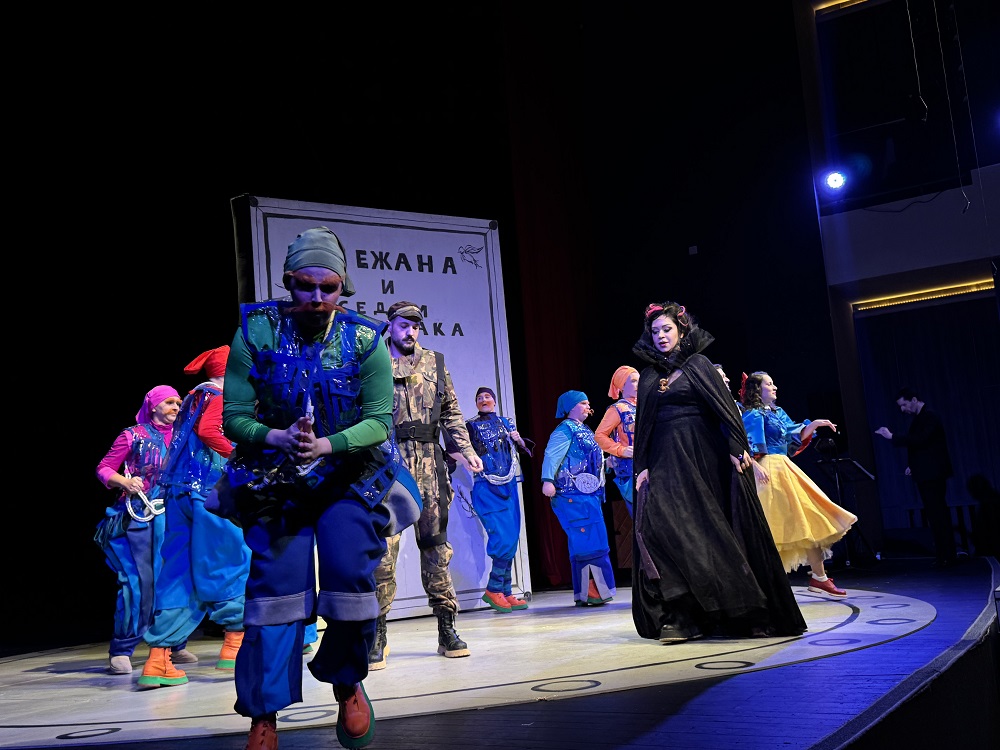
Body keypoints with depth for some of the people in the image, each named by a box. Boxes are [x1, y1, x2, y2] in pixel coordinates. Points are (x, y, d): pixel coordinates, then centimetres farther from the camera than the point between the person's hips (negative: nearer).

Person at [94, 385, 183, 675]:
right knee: (139, 581, -12)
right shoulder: (134, 436, 2)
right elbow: (104, 469, 1)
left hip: (173, 517, 5)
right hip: (139, 517, -5)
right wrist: (125, 482, -15)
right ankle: (121, 651, -3)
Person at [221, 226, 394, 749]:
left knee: (351, 576, -13)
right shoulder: (256, 332, -9)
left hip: (347, 476, 0)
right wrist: (278, 438, -29)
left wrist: (326, 445, -27)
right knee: (275, 586, -5)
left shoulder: (364, 340, -9)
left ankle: (346, 685, 13)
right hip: (276, 479, 0)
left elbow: (379, 420, -11)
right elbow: (234, 417, -10)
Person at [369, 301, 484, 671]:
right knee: (383, 546, -9)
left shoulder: (435, 363, 16)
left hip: (429, 464, 3)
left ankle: (447, 629, 12)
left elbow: (451, 412, 15)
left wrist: (466, 450, 4)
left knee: (436, 544, 5)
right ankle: (377, 636, -2)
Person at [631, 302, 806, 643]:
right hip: (666, 461, 4)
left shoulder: (697, 364, 2)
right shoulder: (648, 375, 14)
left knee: (710, 528, -4)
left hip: (702, 457, -4)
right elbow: (643, 425, 14)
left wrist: (737, 446, -17)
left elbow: (724, 406, -7)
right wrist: (642, 466, 6)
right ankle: (681, 617, -10)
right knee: (658, 522, -11)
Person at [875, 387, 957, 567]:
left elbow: (919, 440, -24)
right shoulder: (919, 417, 16)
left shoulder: (929, 416, -12)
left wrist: (892, 436, -24)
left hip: (933, 474, -9)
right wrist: (912, 465, 9)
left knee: (938, 514, -9)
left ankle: (946, 556, -6)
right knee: (935, 514, 10)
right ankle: (944, 554, 13)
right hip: (924, 474, 9)